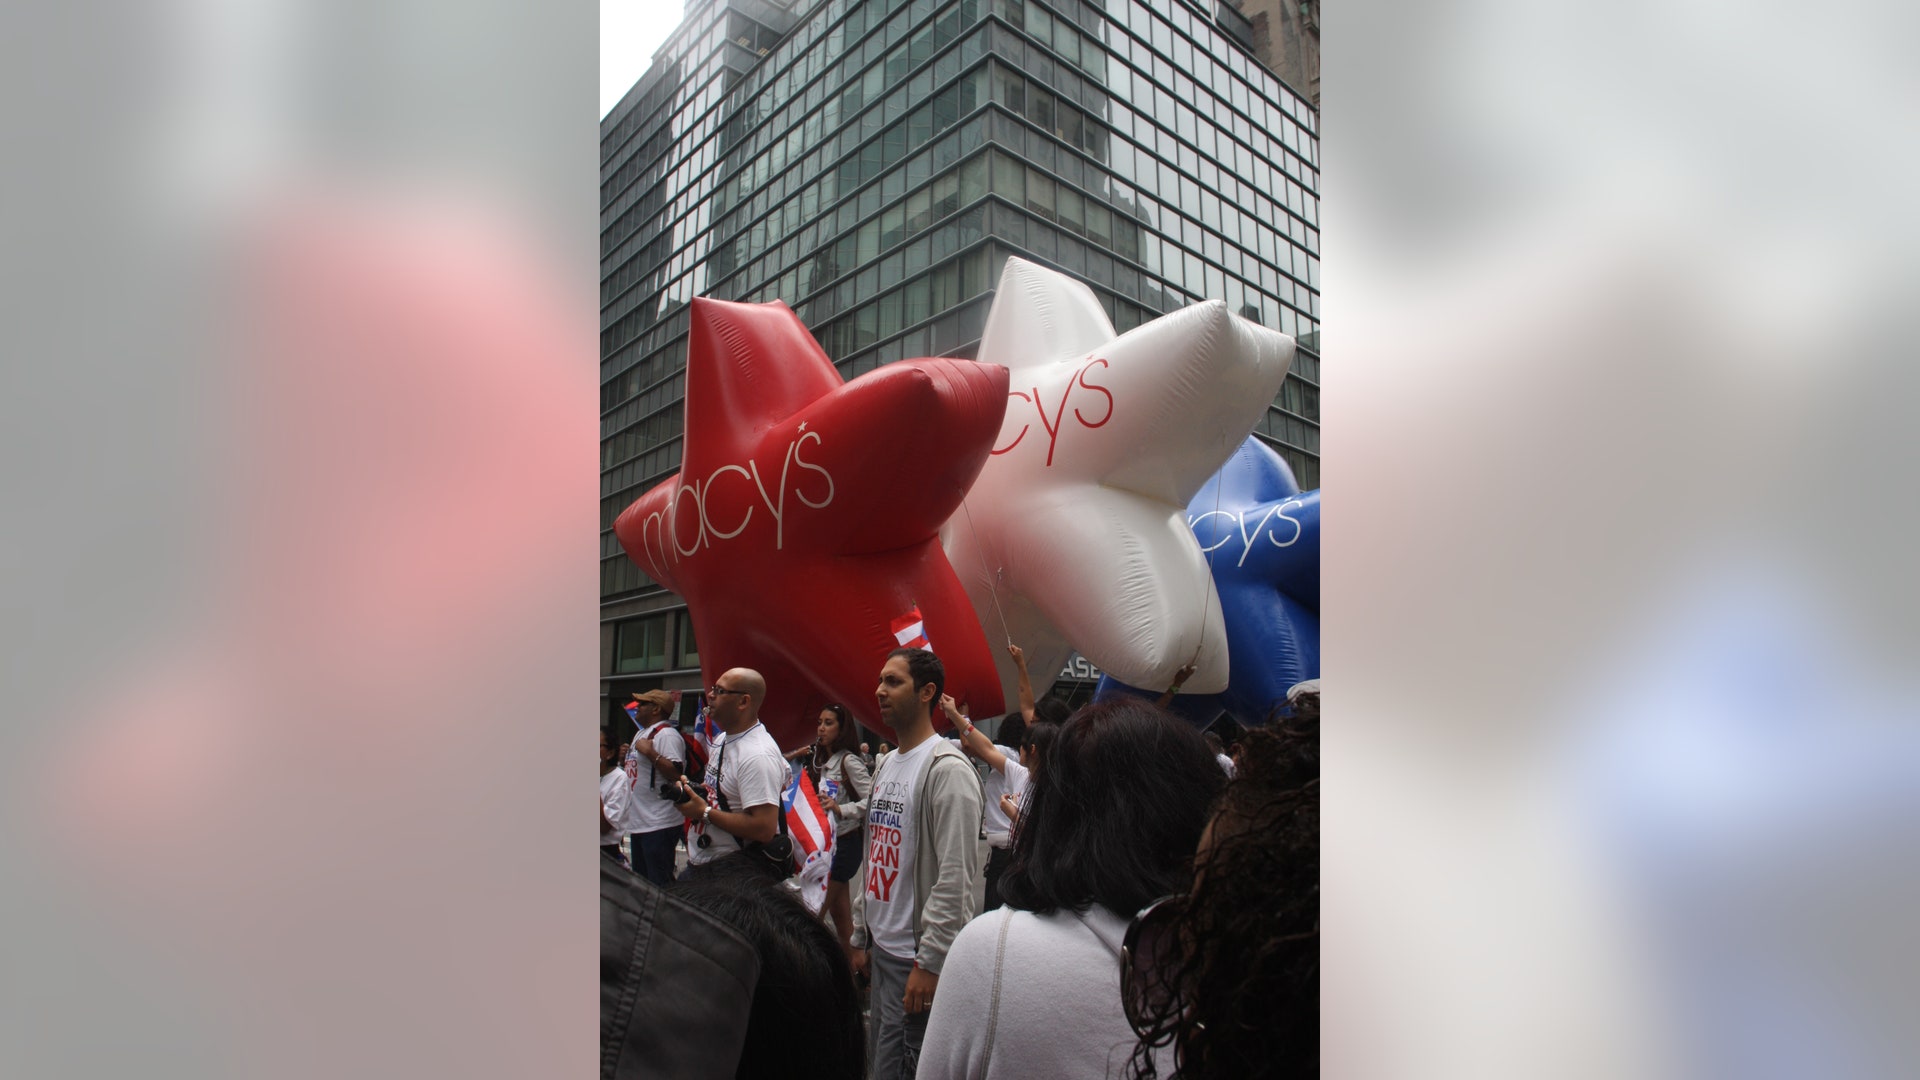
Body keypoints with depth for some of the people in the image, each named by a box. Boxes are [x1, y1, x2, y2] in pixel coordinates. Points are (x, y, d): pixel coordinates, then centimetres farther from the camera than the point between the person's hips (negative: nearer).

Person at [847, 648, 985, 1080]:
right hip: (881, 948, 9)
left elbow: (956, 878, -20)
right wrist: (860, 937, 17)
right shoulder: (887, 764, 12)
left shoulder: (947, 769, -17)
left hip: (919, 958, -9)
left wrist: (930, 963, -20)